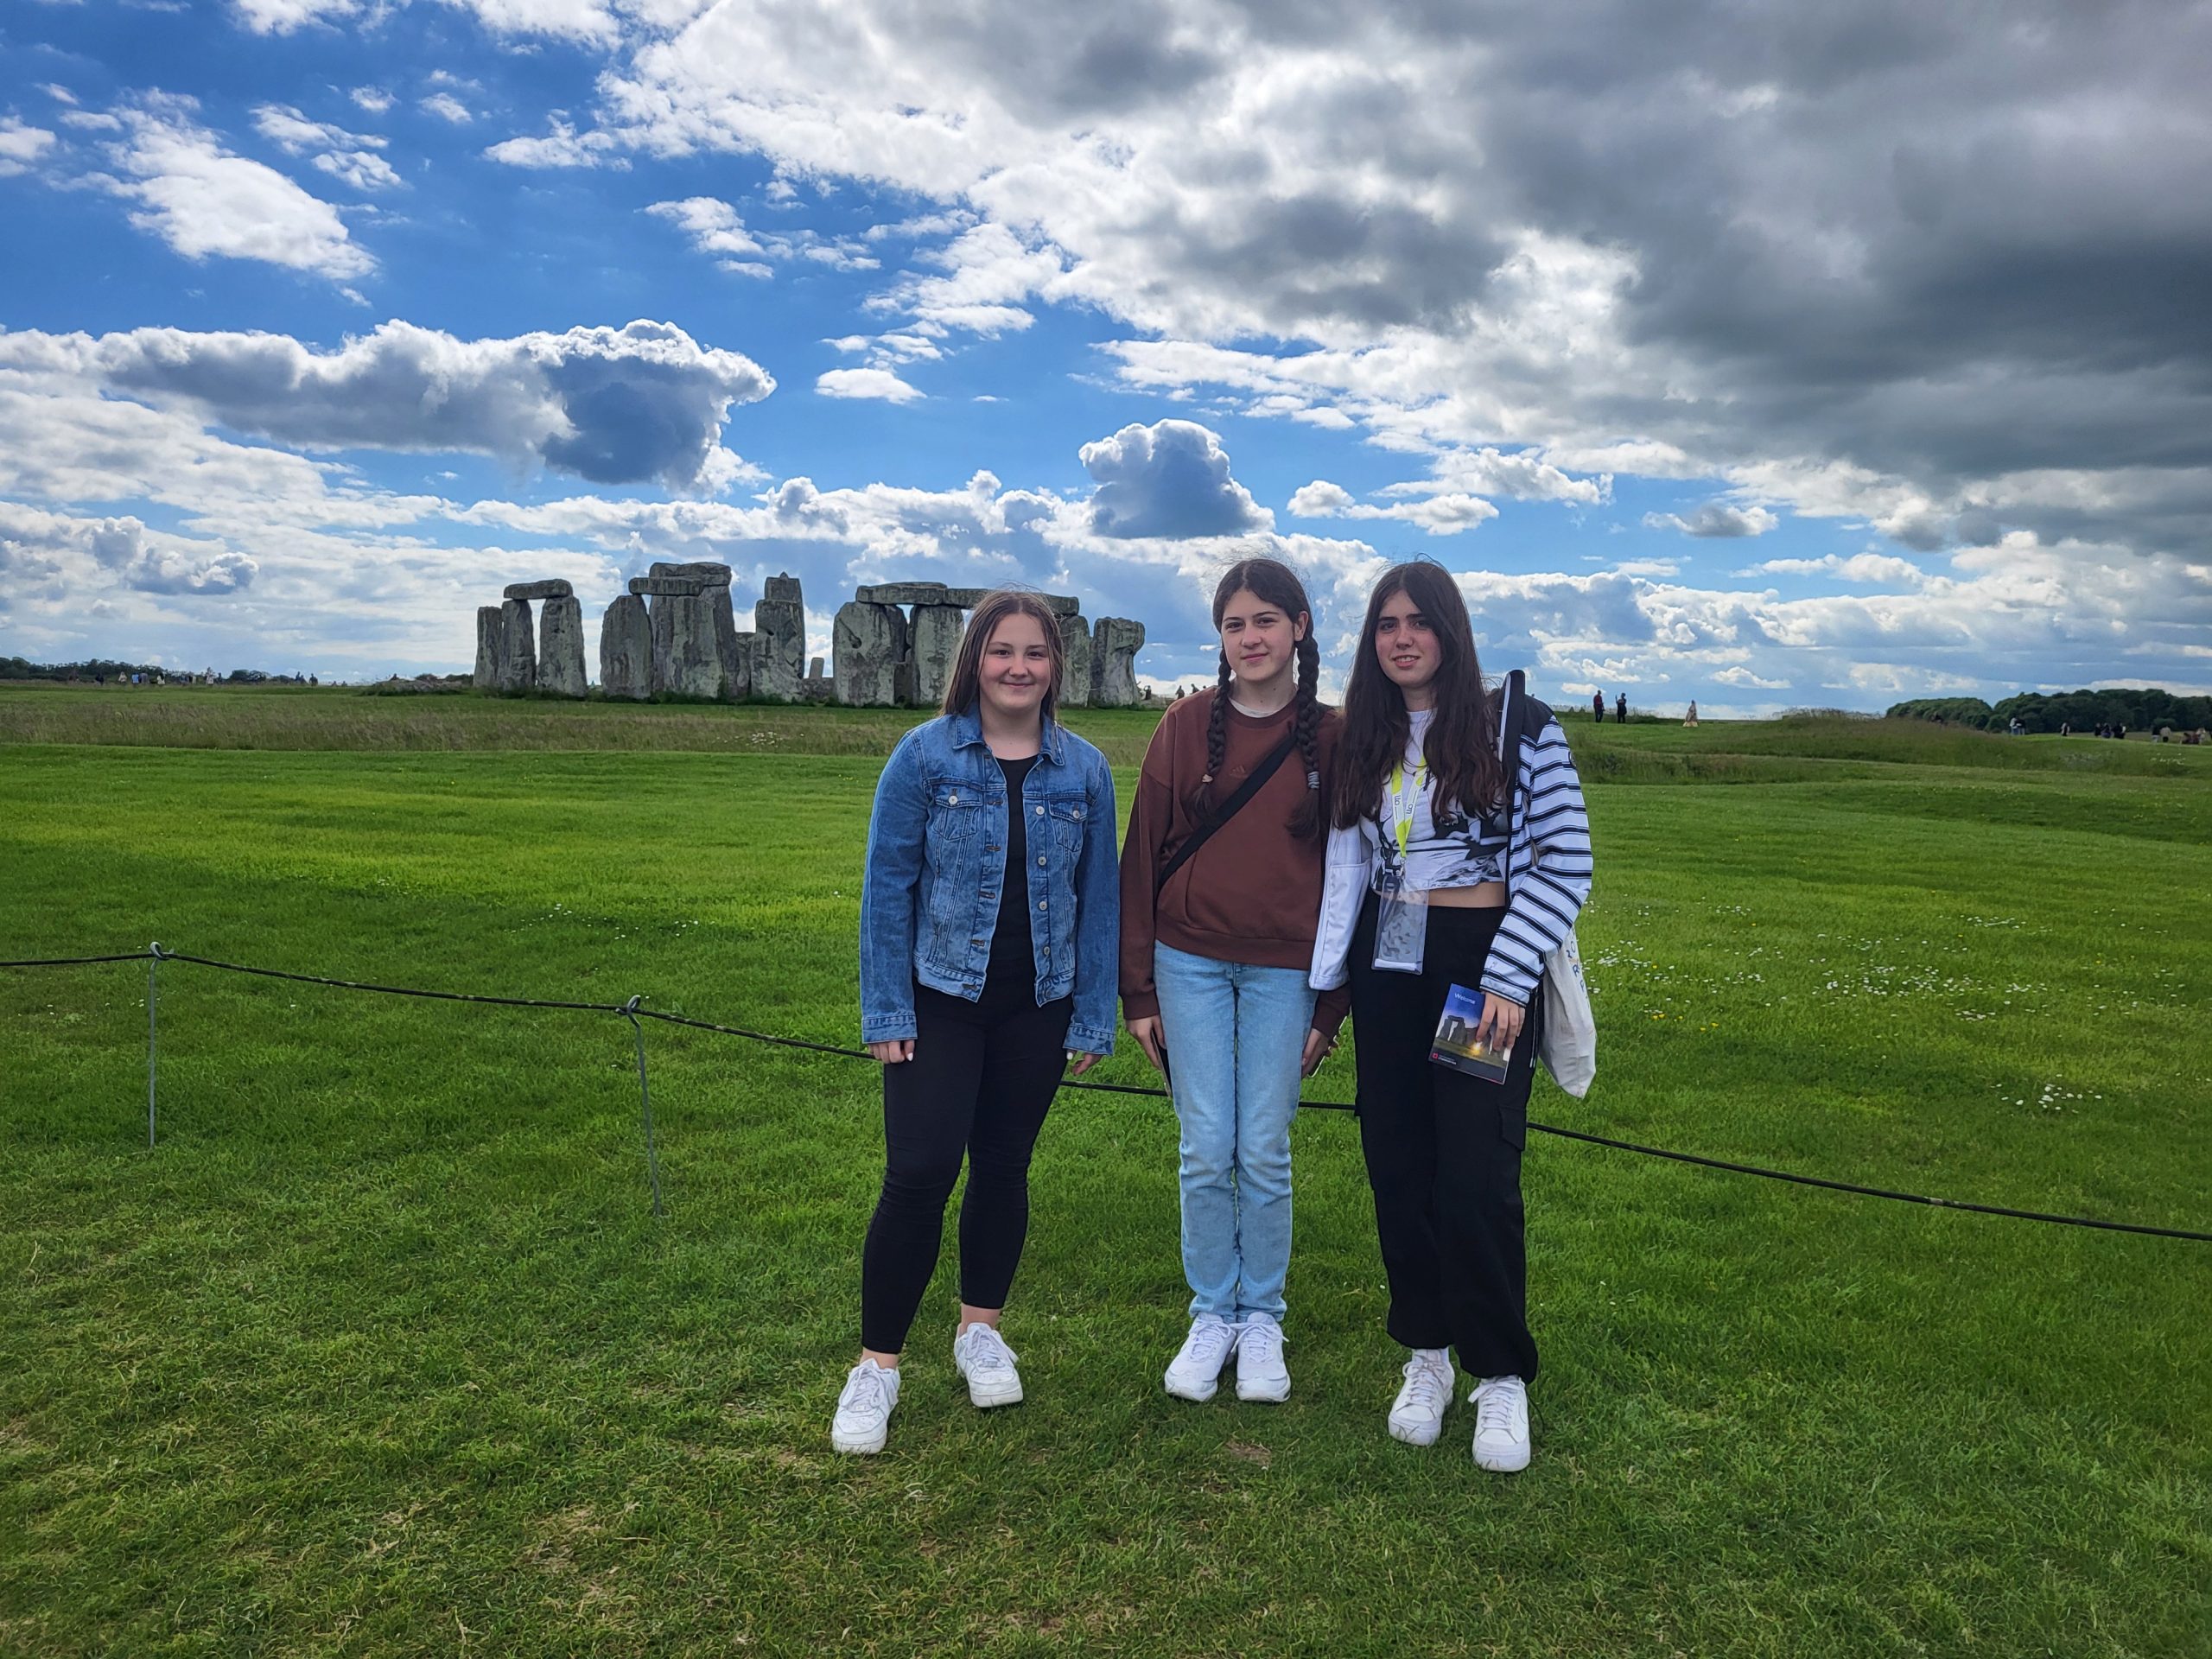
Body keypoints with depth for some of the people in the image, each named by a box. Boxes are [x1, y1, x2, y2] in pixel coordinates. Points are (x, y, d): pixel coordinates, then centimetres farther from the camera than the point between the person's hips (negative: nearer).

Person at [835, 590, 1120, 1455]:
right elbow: (887, 884, -4)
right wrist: (886, 1013, -8)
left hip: (1038, 1006, 3)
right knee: (919, 1173, -8)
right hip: (940, 1000, -2)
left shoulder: (1084, 769, 1)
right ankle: (876, 1364, 9)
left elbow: (1097, 897, 5)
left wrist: (1093, 1019, 4)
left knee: (1004, 1167, 13)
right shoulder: (925, 755, -6)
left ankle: (981, 1329, 35)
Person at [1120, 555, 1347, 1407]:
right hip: (1191, 962, 1)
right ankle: (1212, 1315, 23)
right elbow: (1143, 855, 2)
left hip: (1284, 969, 0)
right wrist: (1138, 989, 0)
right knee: (1206, 1151, 4)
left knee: (1265, 1153, 6)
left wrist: (1331, 1004, 2)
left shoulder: (1329, 736, 1)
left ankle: (1263, 1320, 24)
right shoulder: (1188, 725, 1)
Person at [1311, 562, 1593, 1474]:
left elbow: (1564, 860, -7)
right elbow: (1345, 869, 9)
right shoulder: (1363, 743, 10)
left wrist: (1508, 977, -14)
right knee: (1398, 1169, 7)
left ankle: (1502, 1378, 14)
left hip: (1481, 965, -4)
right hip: (1385, 970, 5)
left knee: (1476, 1179, -6)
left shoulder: (1519, 726, -4)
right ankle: (1426, 1356, 25)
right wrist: (1320, 989, 3)